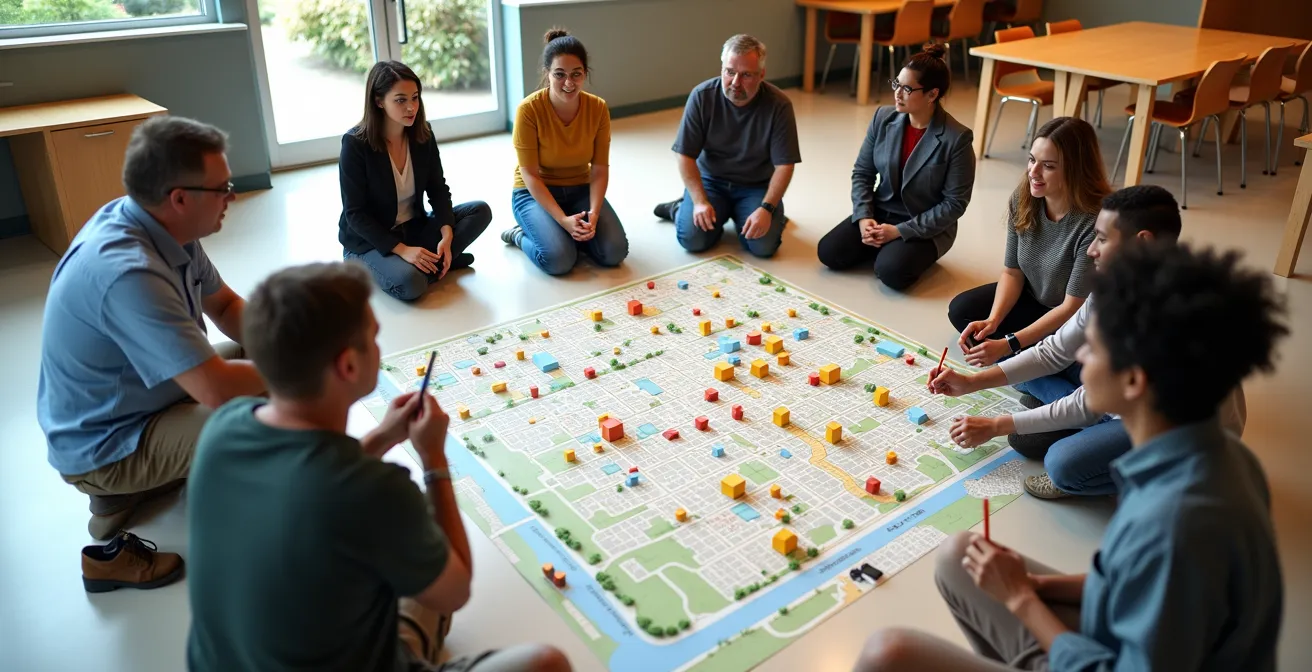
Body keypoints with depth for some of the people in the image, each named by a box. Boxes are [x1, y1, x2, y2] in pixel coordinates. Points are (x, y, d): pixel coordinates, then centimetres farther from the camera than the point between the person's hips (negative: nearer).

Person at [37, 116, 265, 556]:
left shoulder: (163, 225, -7)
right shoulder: (127, 273, -34)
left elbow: (226, 306, 7)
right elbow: (216, 390, -37)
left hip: (131, 396, 10)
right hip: (103, 445, -10)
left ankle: (127, 488, 14)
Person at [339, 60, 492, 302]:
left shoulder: (423, 133, -4)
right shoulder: (355, 143, -19)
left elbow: (438, 189, -1)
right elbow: (355, 213, -18)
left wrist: (446, 235, -20)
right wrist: (402, 249, -27)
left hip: (413, 228, 6)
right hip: (369, 241, -6)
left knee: (480, 210, -13)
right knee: (410, 283, -35)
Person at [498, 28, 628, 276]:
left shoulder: (598, 108, -11)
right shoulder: (529, 109, -21)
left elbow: (600, 170, -7)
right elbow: (530, 175, -18)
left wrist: (593, 215, -23)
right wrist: (563, 220, -27)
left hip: (579, 190, 4)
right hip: (535, 194, -4)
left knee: (614, 252, -17)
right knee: (559, 260, -27)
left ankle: (559, 234, 9)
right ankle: (521, 235, 5)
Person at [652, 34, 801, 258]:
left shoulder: (779, 105, -16)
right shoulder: (702, 96, -14)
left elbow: (784, 165, -15)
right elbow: (686, 156, -11)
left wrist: (766, 209, -27)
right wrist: (700, 202, -21)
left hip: (756, 186, 0)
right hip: (710, 180, 0)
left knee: (763, 245, -21)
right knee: (692, 239, -21)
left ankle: (738, 214, 13)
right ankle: (682, 208, 15)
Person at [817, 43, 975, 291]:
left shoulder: (957, 139, -19)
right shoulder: (883, 118, -5)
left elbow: (954, 203, -16)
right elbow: (862, 172, 2)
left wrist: (900, 231, -21)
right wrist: (864, 217, -14)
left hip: (926, 227, -4)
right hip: (879, 214, 5)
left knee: (891, 270, -30)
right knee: (829, 252, -14)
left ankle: (911, 251, 5)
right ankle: (885, 247, 11)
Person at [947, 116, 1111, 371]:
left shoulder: (1096, 223, -33)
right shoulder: (1023, 199, -14)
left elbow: (1073, 307, -28)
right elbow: (1012, 271, -5)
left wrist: (1008, 345, -32)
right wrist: (992, 321, -22)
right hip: (1034, 301, 6)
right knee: (962, 310, -5)